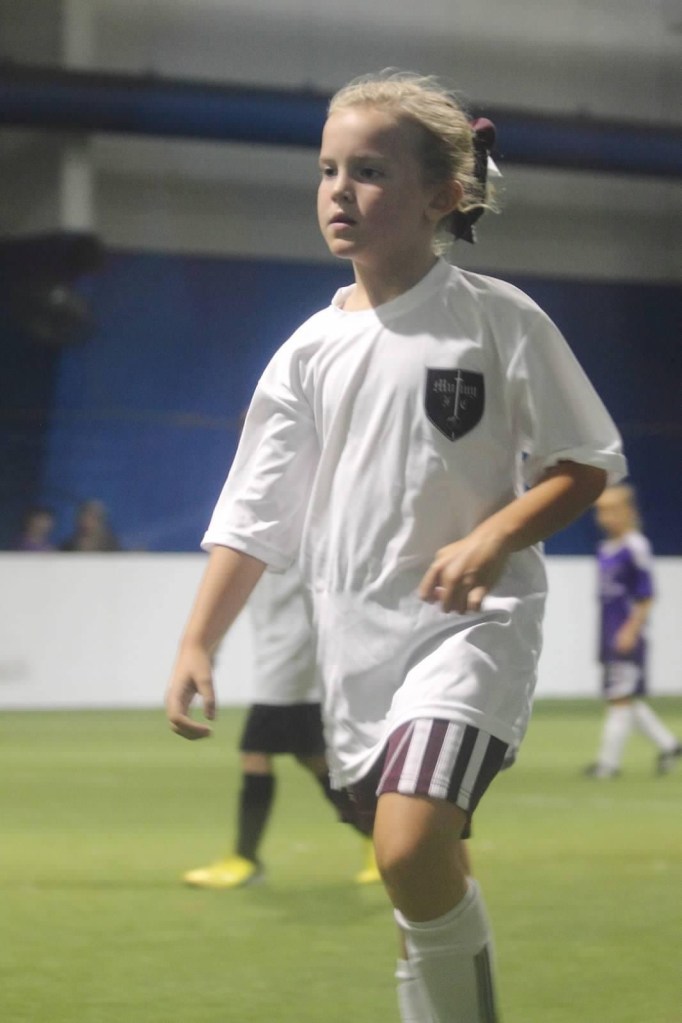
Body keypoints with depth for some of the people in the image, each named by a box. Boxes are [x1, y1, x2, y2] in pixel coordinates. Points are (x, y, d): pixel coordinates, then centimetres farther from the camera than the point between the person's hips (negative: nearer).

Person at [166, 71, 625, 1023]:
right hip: (357, 639, 5)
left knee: (412, 852, -26)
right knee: (423, 881, 13)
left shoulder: (498, 318, -5)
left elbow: (586, 465, -2)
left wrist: (494, 537, -18)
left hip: (471, 624, -5)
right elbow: (253, 514, 9)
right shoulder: (310, 352, 6)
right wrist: (197, 641, -1)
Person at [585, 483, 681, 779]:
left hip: (626, 636, -9)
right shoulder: (604, 550, 14)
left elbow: (645, 596, -13)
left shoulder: (636, 547, -11)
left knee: (621, 697, -6)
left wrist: (631, 630, -18)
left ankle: (609, 761, -4)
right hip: (609, 637, 9)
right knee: (621, 698, 11)